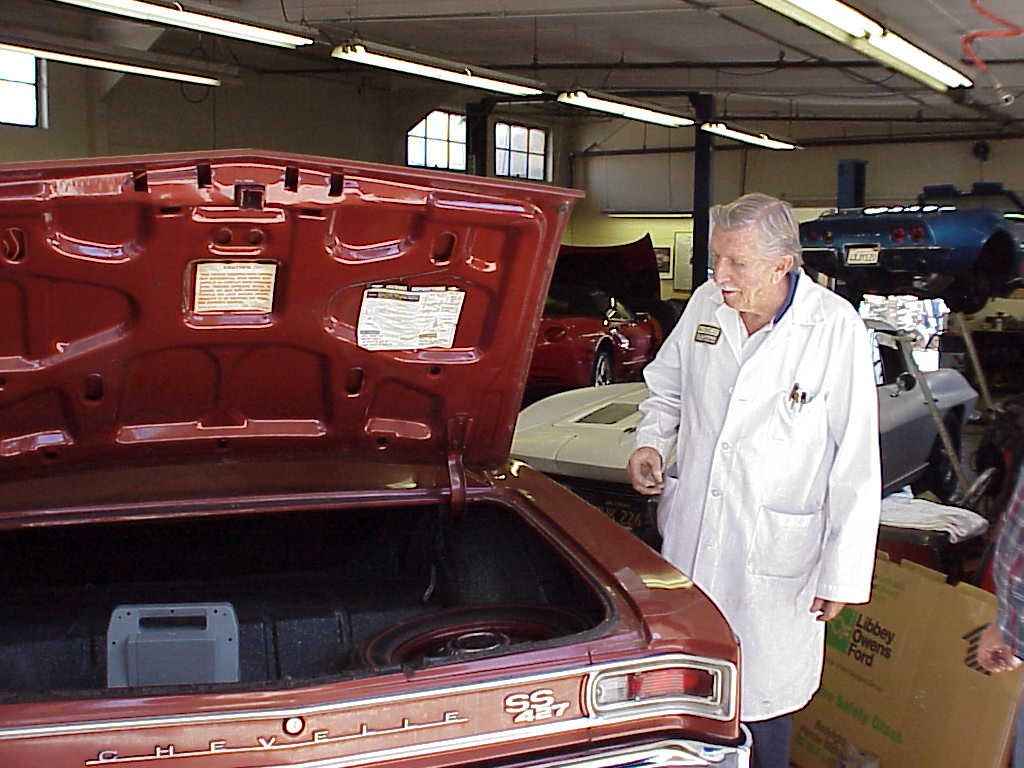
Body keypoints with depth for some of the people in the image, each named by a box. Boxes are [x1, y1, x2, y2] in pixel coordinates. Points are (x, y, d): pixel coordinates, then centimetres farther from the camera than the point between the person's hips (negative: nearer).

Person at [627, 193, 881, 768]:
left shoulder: (837, 329, -15)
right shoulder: (706, 304, 1)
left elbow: (857, 465, -13)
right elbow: (667, 387, 19)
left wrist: (843, 575, -12)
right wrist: (650, 441, 0)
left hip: (774, 551, -5)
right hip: (691, 534, 5)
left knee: (763, 697, 8)